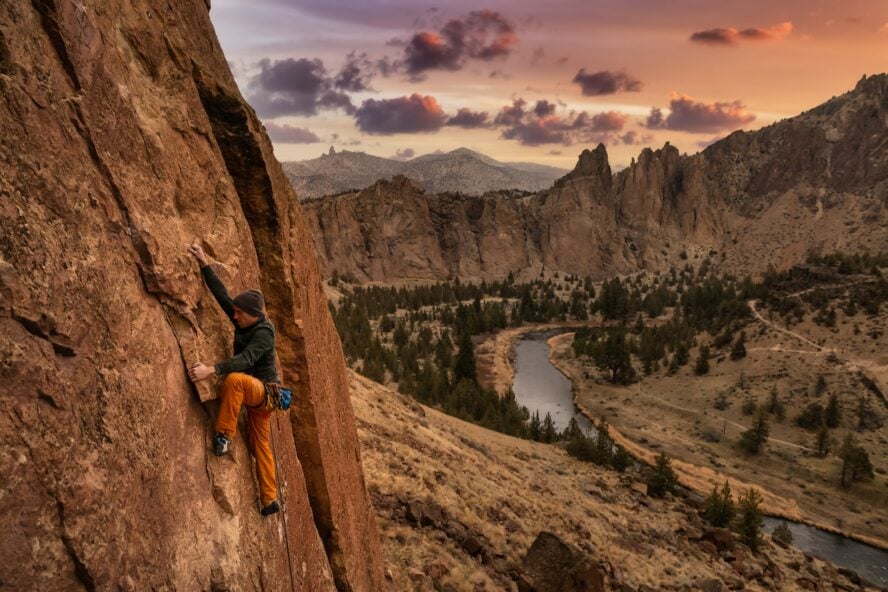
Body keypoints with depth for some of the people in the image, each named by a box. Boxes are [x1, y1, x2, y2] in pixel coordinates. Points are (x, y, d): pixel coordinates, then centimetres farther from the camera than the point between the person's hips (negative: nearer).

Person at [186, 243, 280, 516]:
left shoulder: (263, 333, -20)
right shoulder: (243, 323, 2)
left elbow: (245, 360, -35)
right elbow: (222, 295, 2)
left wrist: (212, 369, -45)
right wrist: (205, 265, -2)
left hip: (263, 389, -8)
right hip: (253, 391, 8)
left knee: (234, 379, -38)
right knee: (259, 444, 9)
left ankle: (224, 435, -27)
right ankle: (270, 499, 14)